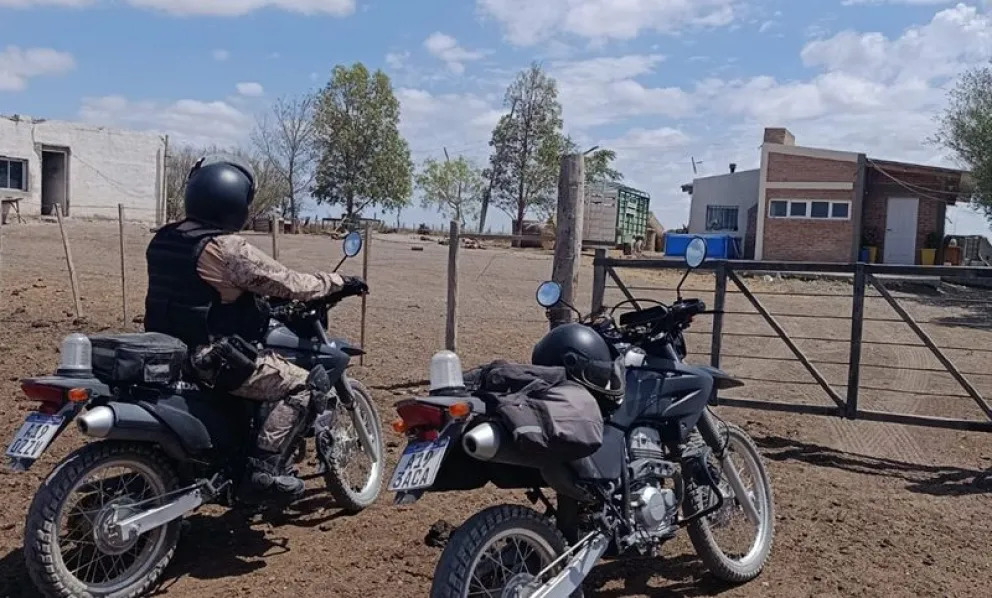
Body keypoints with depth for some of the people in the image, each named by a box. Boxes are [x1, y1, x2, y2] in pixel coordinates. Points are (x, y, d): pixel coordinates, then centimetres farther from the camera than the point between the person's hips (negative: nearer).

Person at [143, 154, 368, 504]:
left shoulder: (162, 240, 7)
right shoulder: (228, 249, -19)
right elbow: (289, 284, -14)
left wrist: (253, 294, 31)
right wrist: (338, 283, 1)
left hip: (169, 351, 9)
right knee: (301, 386, -6)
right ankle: (263, 469, -11)